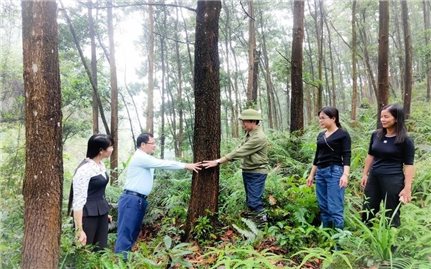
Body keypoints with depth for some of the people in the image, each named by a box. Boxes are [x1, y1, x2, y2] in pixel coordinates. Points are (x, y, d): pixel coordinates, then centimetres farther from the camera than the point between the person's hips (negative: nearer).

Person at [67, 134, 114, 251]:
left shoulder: (101, 165, 6)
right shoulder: (84, 169, -19)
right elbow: (78, 201, -20)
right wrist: (79, 230, -21)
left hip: (101, 214, 8)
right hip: (88, 216, -8)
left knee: (101, 250, 11)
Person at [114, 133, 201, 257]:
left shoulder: (146, 158, 17)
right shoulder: (140, 157, -16)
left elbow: (162, 164, 15)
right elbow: (163, 164, -17)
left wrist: (185, 166, 9)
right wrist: (186, 166, -12)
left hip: (140, 200, 10)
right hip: (131, 199, -10)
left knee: (134, 232, 14)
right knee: (125, 232, -6)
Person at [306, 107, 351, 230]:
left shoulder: (343, 134, -4)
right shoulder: (321, 135, 14)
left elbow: (347, 156, -11)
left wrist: (345, 174, -22)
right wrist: (311, 174, 18)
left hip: (335, 172, -6)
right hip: (320, 172, 7)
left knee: (335, 209, -7)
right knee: (323, 208, 9)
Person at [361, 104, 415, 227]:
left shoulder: (405, 140, -10)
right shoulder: (376, 135, 5)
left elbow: (409, 165, -10)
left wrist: (407, 187, -13)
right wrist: (365, 174, 15)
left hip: (393, 181, -5)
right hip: (373, 178, 5)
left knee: (391, 215, 8)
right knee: (367, 212, 13)